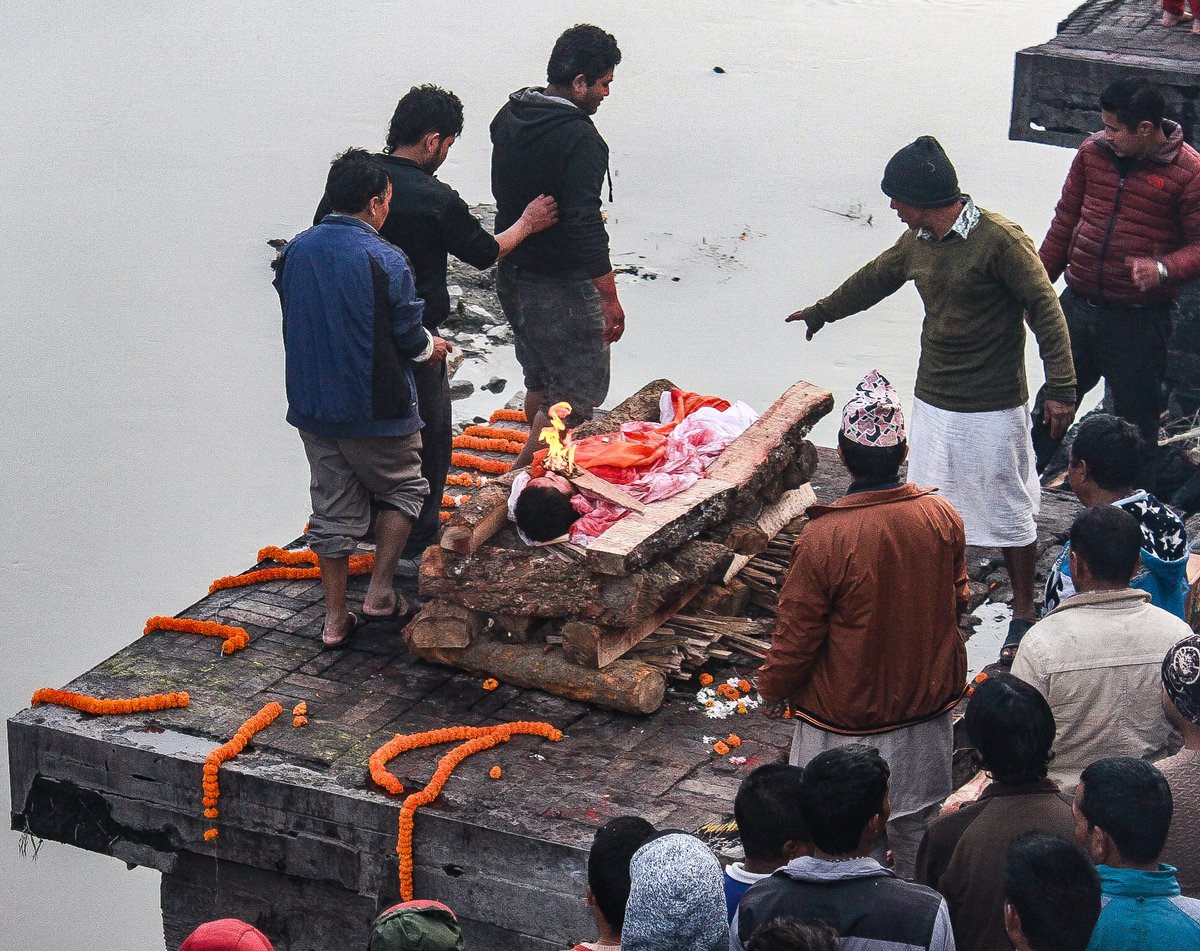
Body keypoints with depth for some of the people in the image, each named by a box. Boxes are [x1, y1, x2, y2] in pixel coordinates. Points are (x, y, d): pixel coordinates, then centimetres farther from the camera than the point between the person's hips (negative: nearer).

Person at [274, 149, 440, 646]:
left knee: (332, 508, 13)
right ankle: (379, 590, 10)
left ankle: (335, 617, 17)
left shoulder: (295, 251, -1)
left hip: (312, 406, 5)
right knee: (401, 489, 18)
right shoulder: (384, 260, -18)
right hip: (375, 409, -5)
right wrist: (432, 346, 11)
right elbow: (408, 338, -12)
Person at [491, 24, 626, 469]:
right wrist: (609, 296, -21)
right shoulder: (578, 139, -23)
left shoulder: (509, 116, 3)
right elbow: (585, 227, -26)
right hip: (560, 288, -9)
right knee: (576, 392, 1)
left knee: (540, 381, 24)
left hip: (512, 275, 9)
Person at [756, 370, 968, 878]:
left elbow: (797, 634, -16)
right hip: (927, 702, 5)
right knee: (918, 822, 21)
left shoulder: (823, 539, -26)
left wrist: (773, 688, 3)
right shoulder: (942, 517, -11)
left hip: (847, 716, -5)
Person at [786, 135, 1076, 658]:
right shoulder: (916, 241, 5)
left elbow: (1045, 310, -17)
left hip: (992, 409, -7)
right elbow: (875, 279, 25)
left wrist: (1060, 388, -21)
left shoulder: (1000, 239, -18)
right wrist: (822, 311, 40)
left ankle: (1024, 614, 19)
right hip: (932, 401, 7)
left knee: (1008, 513, 5)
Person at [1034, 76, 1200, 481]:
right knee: (1054, 400, 17)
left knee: (1136, 417, 7)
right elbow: (1065, 223, 12)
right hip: (1077, 307, 4)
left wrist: (1163, 270, -30)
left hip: (1140, 321, -4)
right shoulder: (1093, 152, 2)